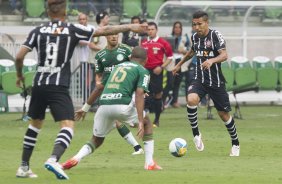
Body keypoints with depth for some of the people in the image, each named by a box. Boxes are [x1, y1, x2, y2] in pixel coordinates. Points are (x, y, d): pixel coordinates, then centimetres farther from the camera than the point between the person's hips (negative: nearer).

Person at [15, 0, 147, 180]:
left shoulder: (38, 31, 6)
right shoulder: (72, 30, -1)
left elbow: (19, 57, 1)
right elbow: (104, 31, 0)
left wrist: (20, 75, 20)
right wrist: (131, 27, 8)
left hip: (39, 85, 4)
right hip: (59, 87, -4)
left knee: (35, 124, 23)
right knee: (68, 125, -9)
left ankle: (24, 167, 25)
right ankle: (53, 159, -35)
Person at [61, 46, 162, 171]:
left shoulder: (118, 66, 28)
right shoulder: (143, 71, 11)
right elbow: (139, 95, -3)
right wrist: (140, 122, -10)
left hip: (104, 104, 4)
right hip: (122, 104, -4)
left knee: (97, 140, 23)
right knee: (147, 122, 25)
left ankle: (75, 159, -5)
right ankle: (149, 163, 17)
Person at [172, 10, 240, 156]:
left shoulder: (216, 36, -13)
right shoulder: (194, 37, 4)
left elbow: (224, 55, -26)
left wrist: (211, 60, -45)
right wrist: (179, 64, 37)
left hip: (216, 81, -3)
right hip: (200, 79, 3)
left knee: (223, 114, 4)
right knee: (191, 100, -28)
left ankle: (235, 144, 26)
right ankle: (196, 135, -12)